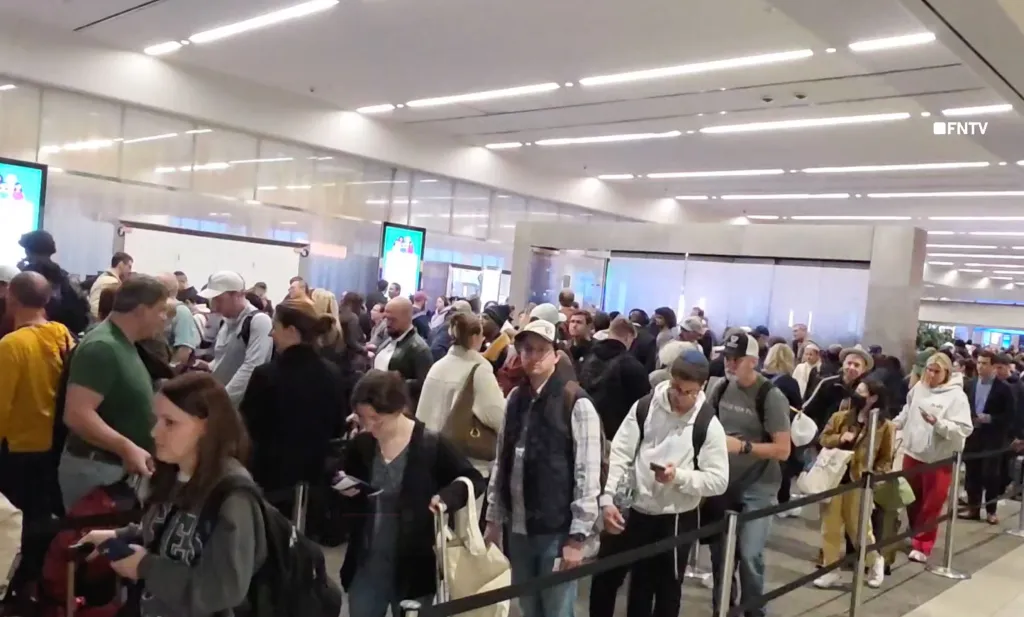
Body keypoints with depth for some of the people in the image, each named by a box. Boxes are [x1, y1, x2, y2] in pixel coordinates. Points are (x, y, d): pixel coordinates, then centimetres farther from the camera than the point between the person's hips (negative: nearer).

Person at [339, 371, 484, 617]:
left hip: (414, 567, -4)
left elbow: (473, 479, -7)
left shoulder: (432, 445, -14)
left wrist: (448, 496, -27)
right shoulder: (360, 445, -2)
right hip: (366, 564, 4)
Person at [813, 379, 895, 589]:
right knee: (830, 527, 8)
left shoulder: (884, 426, -5)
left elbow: (886, 458, 0)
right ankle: (832, 569, 20)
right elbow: (823, 439, 7)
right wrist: (839, 439, -13)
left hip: (859, 483, -3)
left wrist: (875, 476, -15)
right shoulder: (840, 417, 2)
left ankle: (875, 561, 33)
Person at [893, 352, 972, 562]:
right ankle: (915, 537, 37)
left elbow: (964, 429, -20)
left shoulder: (957, 396, -14)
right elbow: (906, 414, 16)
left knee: (931, 505, 4)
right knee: (912, 500, 18)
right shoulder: (918, 388, 2)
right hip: (913, 453, 5)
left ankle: (922, 546, 15)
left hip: (939, 459, -5)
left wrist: (937, 423, -30)